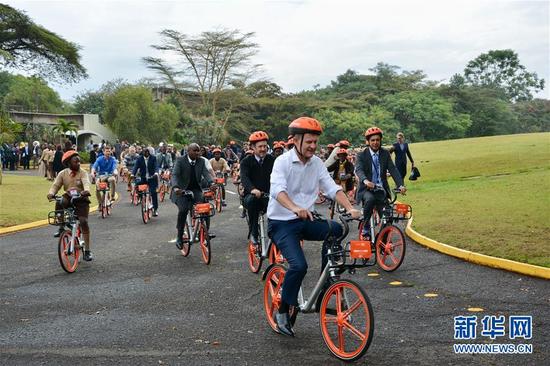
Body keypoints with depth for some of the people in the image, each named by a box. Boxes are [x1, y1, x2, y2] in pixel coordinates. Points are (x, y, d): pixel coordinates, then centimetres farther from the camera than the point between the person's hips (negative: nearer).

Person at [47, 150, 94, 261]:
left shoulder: (82, 172, -5)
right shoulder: (63, 173, 2)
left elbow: (86, 183, -23)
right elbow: (56, 185, -8)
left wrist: (86, 190, -47)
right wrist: (51, 193, -30)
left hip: (81, 199, -2)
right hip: (69, 198, 2)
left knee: (83, 222, -16)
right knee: (59, 203, -33)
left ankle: (87, 250, -7)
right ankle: (61, 226, -9)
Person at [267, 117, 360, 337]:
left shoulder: (317, 163, 4)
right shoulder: (283, 162, -13)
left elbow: (332, 188, -5)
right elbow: (277, 189, -30)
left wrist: (350, 208, -23)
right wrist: (294, 208, -49)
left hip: (305, 220, 5)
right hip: (281, 222, -5)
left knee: (335, 229, -22)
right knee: (299, 265, -24)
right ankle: (282, 312, -2)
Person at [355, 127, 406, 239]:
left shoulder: (385, 154, 6)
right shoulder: (362, 155, -3)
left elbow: (393, 170, -5)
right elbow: (359, 170, -22)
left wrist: (401, 185, -22)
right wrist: (365, 181, -45)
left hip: (381, 190, 3)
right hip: (366, 189, -3)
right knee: (370, 199, -36)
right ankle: (365, 228, -19)